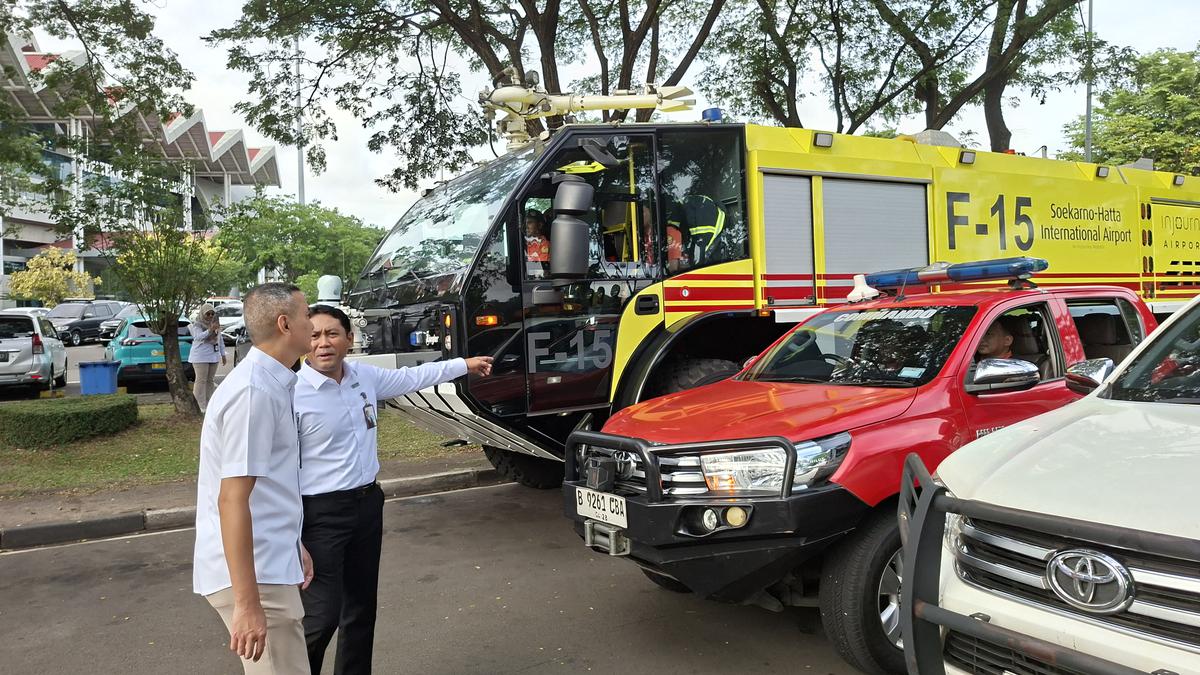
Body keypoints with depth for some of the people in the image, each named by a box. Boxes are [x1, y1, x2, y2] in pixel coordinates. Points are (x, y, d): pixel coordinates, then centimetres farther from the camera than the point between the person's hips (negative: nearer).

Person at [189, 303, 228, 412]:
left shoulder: (216, 322, 10)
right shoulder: (197, 324, -8)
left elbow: (220, 339, 17)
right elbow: (198, 336, -25)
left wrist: (223, 354, 16)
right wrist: (210, 330, -40)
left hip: (214, 355, 6)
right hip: (201, 356, -6)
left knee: (210, 380, 10)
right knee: (201, 380, -7)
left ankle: (208, 404, 18)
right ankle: (201, 406, -6)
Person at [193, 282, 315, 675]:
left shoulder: (271, 384, 10)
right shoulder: (254, 391, -21)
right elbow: (233, 499, -25)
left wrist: (292, 544, 24)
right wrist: (247, 603, -25)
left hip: (268, 564, 10)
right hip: (251, 574, -10)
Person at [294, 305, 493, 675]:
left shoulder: (364, 376, 1)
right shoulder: (292, 394, -18)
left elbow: (409, 377, 20)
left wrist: (463, 364, 28)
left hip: (368, 504, 7)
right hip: (321, 514, -7)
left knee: (362, 607, 16)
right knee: (322, 615, -11)